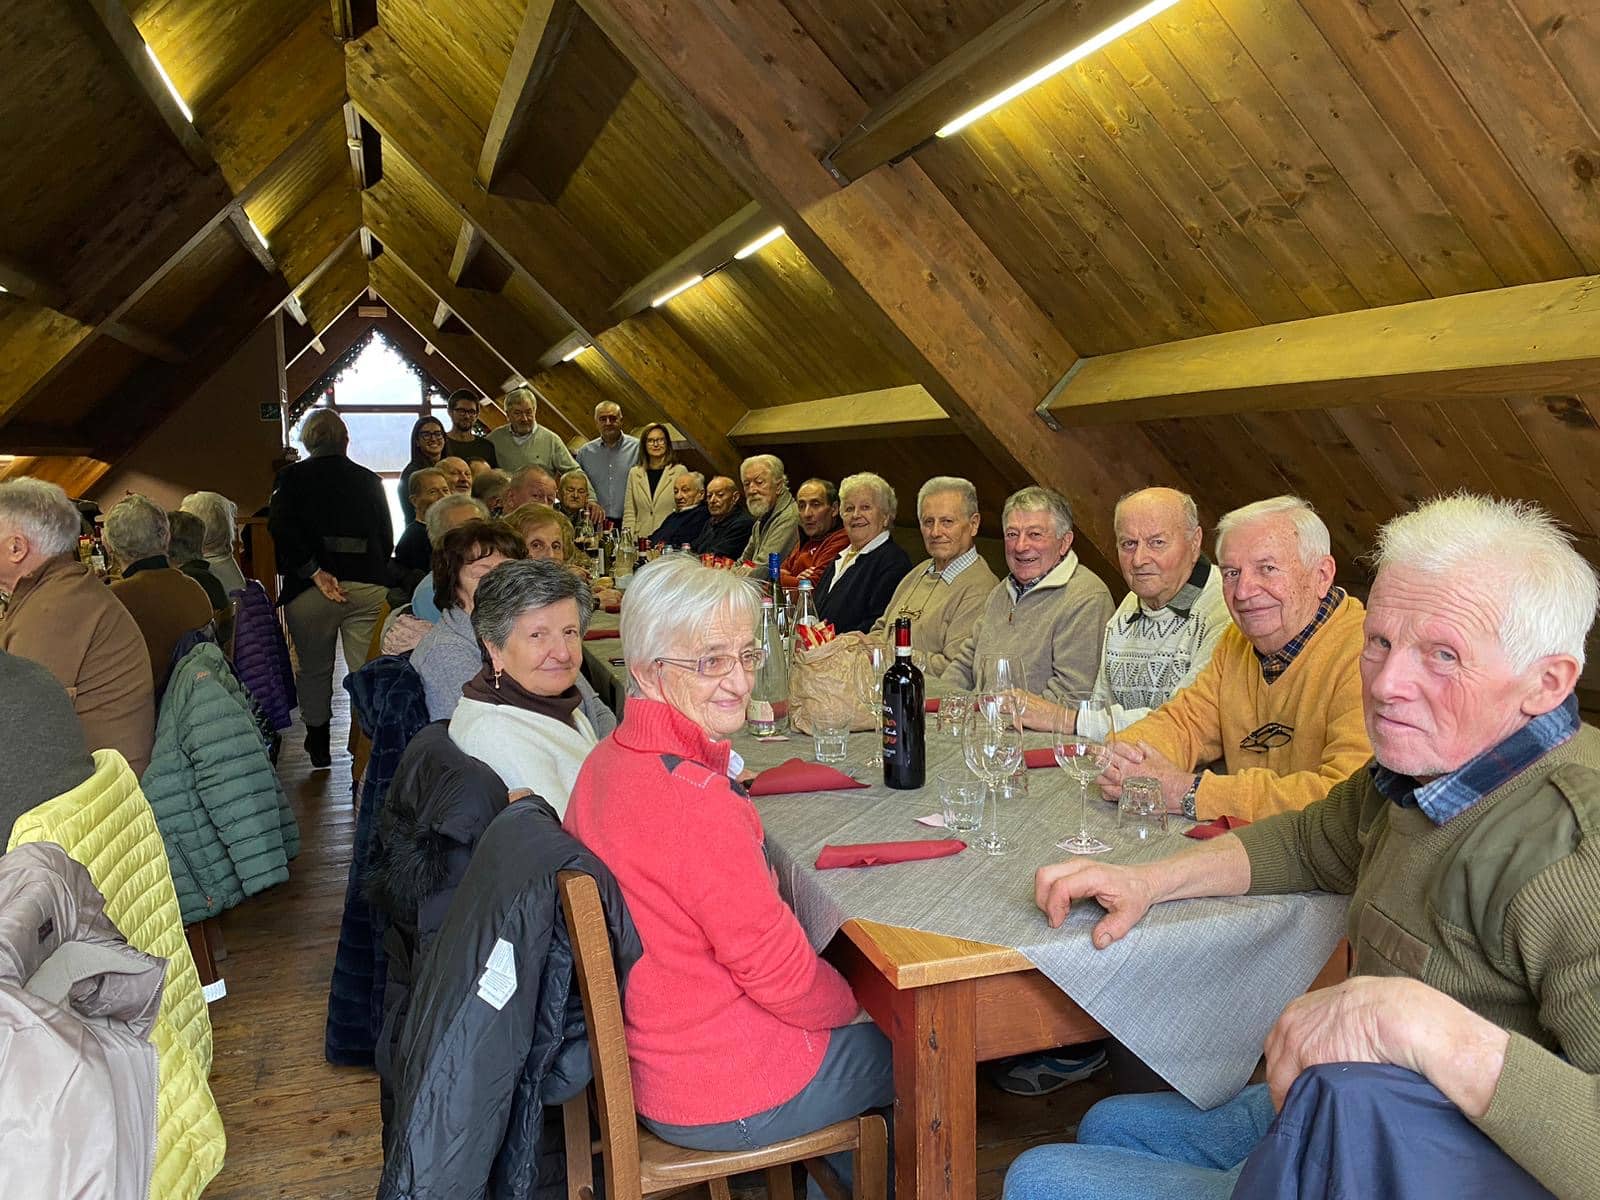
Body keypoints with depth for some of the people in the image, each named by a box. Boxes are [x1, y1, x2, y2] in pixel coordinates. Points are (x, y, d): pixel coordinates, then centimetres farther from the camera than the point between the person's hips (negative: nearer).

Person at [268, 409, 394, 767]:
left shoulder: (293, 477, 1)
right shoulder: (369, 480, 7)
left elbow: (279, 526, -13)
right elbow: (387, 538, 9)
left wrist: (314, 572, -11)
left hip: (311, 589, -1)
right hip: (367, 585, 1)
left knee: (315, 670, 15)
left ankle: (318, 748, 25)